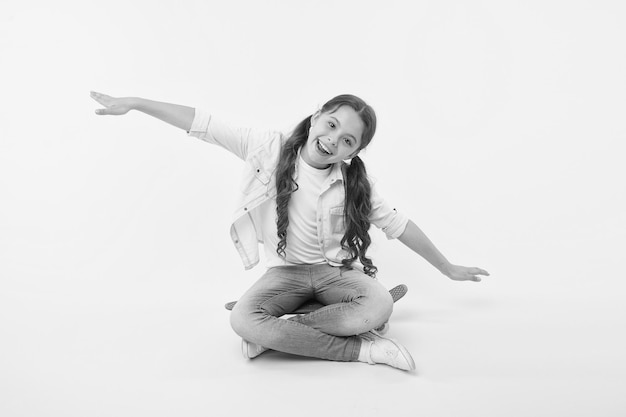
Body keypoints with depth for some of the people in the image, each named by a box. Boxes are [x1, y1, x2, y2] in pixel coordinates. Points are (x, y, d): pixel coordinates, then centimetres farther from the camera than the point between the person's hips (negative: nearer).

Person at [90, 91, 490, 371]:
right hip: (286, 272, 0)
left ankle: (278, 332, -16)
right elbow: (204, 125, -12)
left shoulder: (353, 183, -8)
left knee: (379, 306, -31)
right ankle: (359, 349, -23)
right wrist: (133, 102, -11)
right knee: (242, 321, -30)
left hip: (335, 270, 1)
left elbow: (399, 225, 0)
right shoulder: (270, 148, -12)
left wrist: (449, 269, 7)